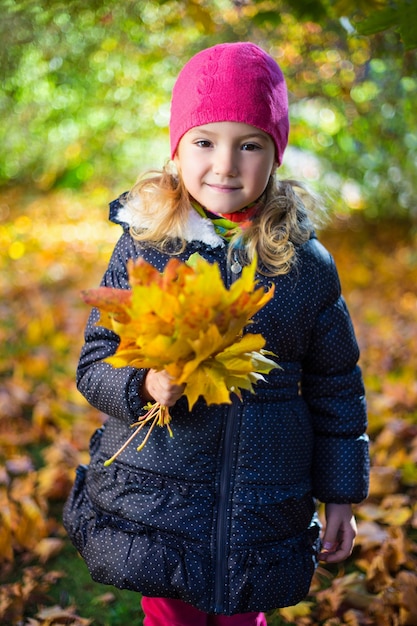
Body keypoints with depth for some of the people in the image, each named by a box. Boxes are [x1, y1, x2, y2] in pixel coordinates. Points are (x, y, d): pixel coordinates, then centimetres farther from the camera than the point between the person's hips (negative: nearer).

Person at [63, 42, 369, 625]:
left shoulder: (307, 265, -4)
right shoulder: (141, 249, -6)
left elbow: (336, 388, 5)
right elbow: (95, 363, -1)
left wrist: (341, 494, 8)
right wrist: (144, 385, -23)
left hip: (261, 510, 1)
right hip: (154, 505, 0)